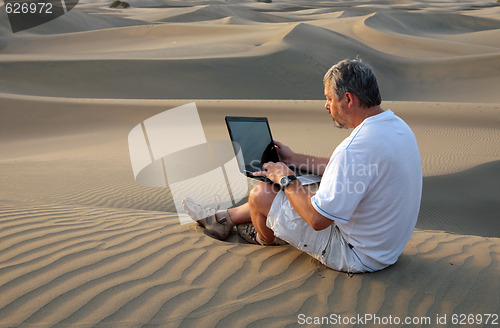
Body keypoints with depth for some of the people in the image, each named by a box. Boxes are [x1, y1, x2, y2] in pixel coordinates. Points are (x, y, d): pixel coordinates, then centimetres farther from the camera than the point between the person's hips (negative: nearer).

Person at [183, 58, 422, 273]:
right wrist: (295, 159, 15)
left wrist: (285, 179, -12)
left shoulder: (357, 148, -33)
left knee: (261, 195, -5)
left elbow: (318, 219, -29)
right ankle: (224, 219, 37)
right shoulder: (397, 125, 0)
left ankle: (266, 240, 32)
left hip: (357, 255, -9)